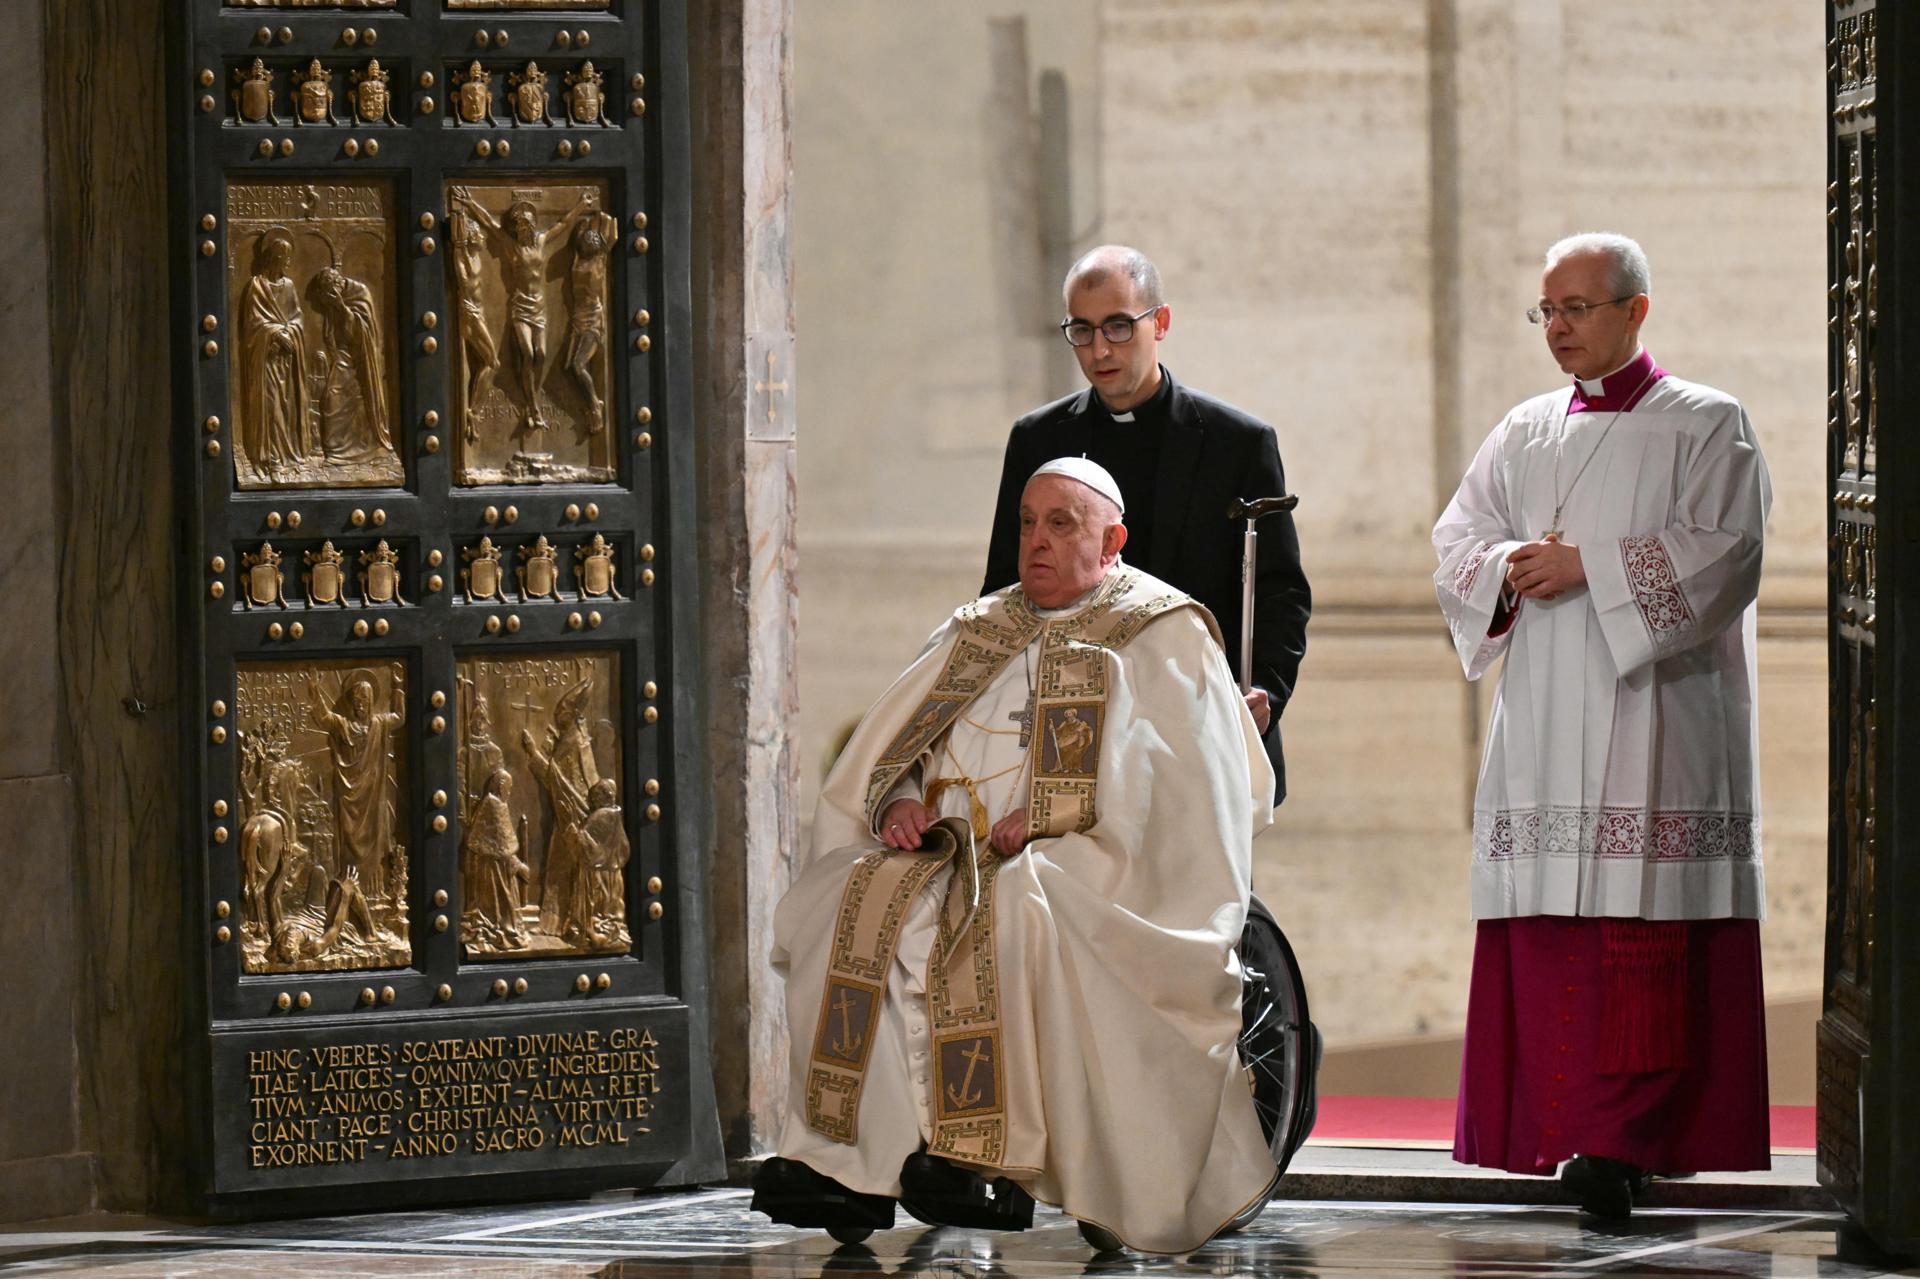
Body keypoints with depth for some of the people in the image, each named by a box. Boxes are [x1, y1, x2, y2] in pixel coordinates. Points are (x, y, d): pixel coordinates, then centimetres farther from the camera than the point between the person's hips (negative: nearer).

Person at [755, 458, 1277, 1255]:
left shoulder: (1162, 636, 6)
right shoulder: (977, 634, 23)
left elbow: (1183, 779, -8)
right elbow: (883, 752, 19)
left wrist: (1048, 814, -17)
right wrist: (899, 802, -5)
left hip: (1086, 869, -5)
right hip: (954, 853, 5)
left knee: (1005, 911, -38)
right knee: (850, 900, -24)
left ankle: (996, 1161, -33)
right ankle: (852, 1163, -30)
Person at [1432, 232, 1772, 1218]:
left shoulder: (1707, 426, 4)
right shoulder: (1524, 435, 19)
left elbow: (1721, 552, -8)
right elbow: (1457, 539, 13)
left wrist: (1589, 567, -13)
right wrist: (1505, 568, -10)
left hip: (1653, 721, -5)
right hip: (1542, 725, 5)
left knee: (1638, 925, -14)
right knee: (1542, 931, -1)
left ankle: (1623, 1138, -19)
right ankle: (1552, 1132, 3)